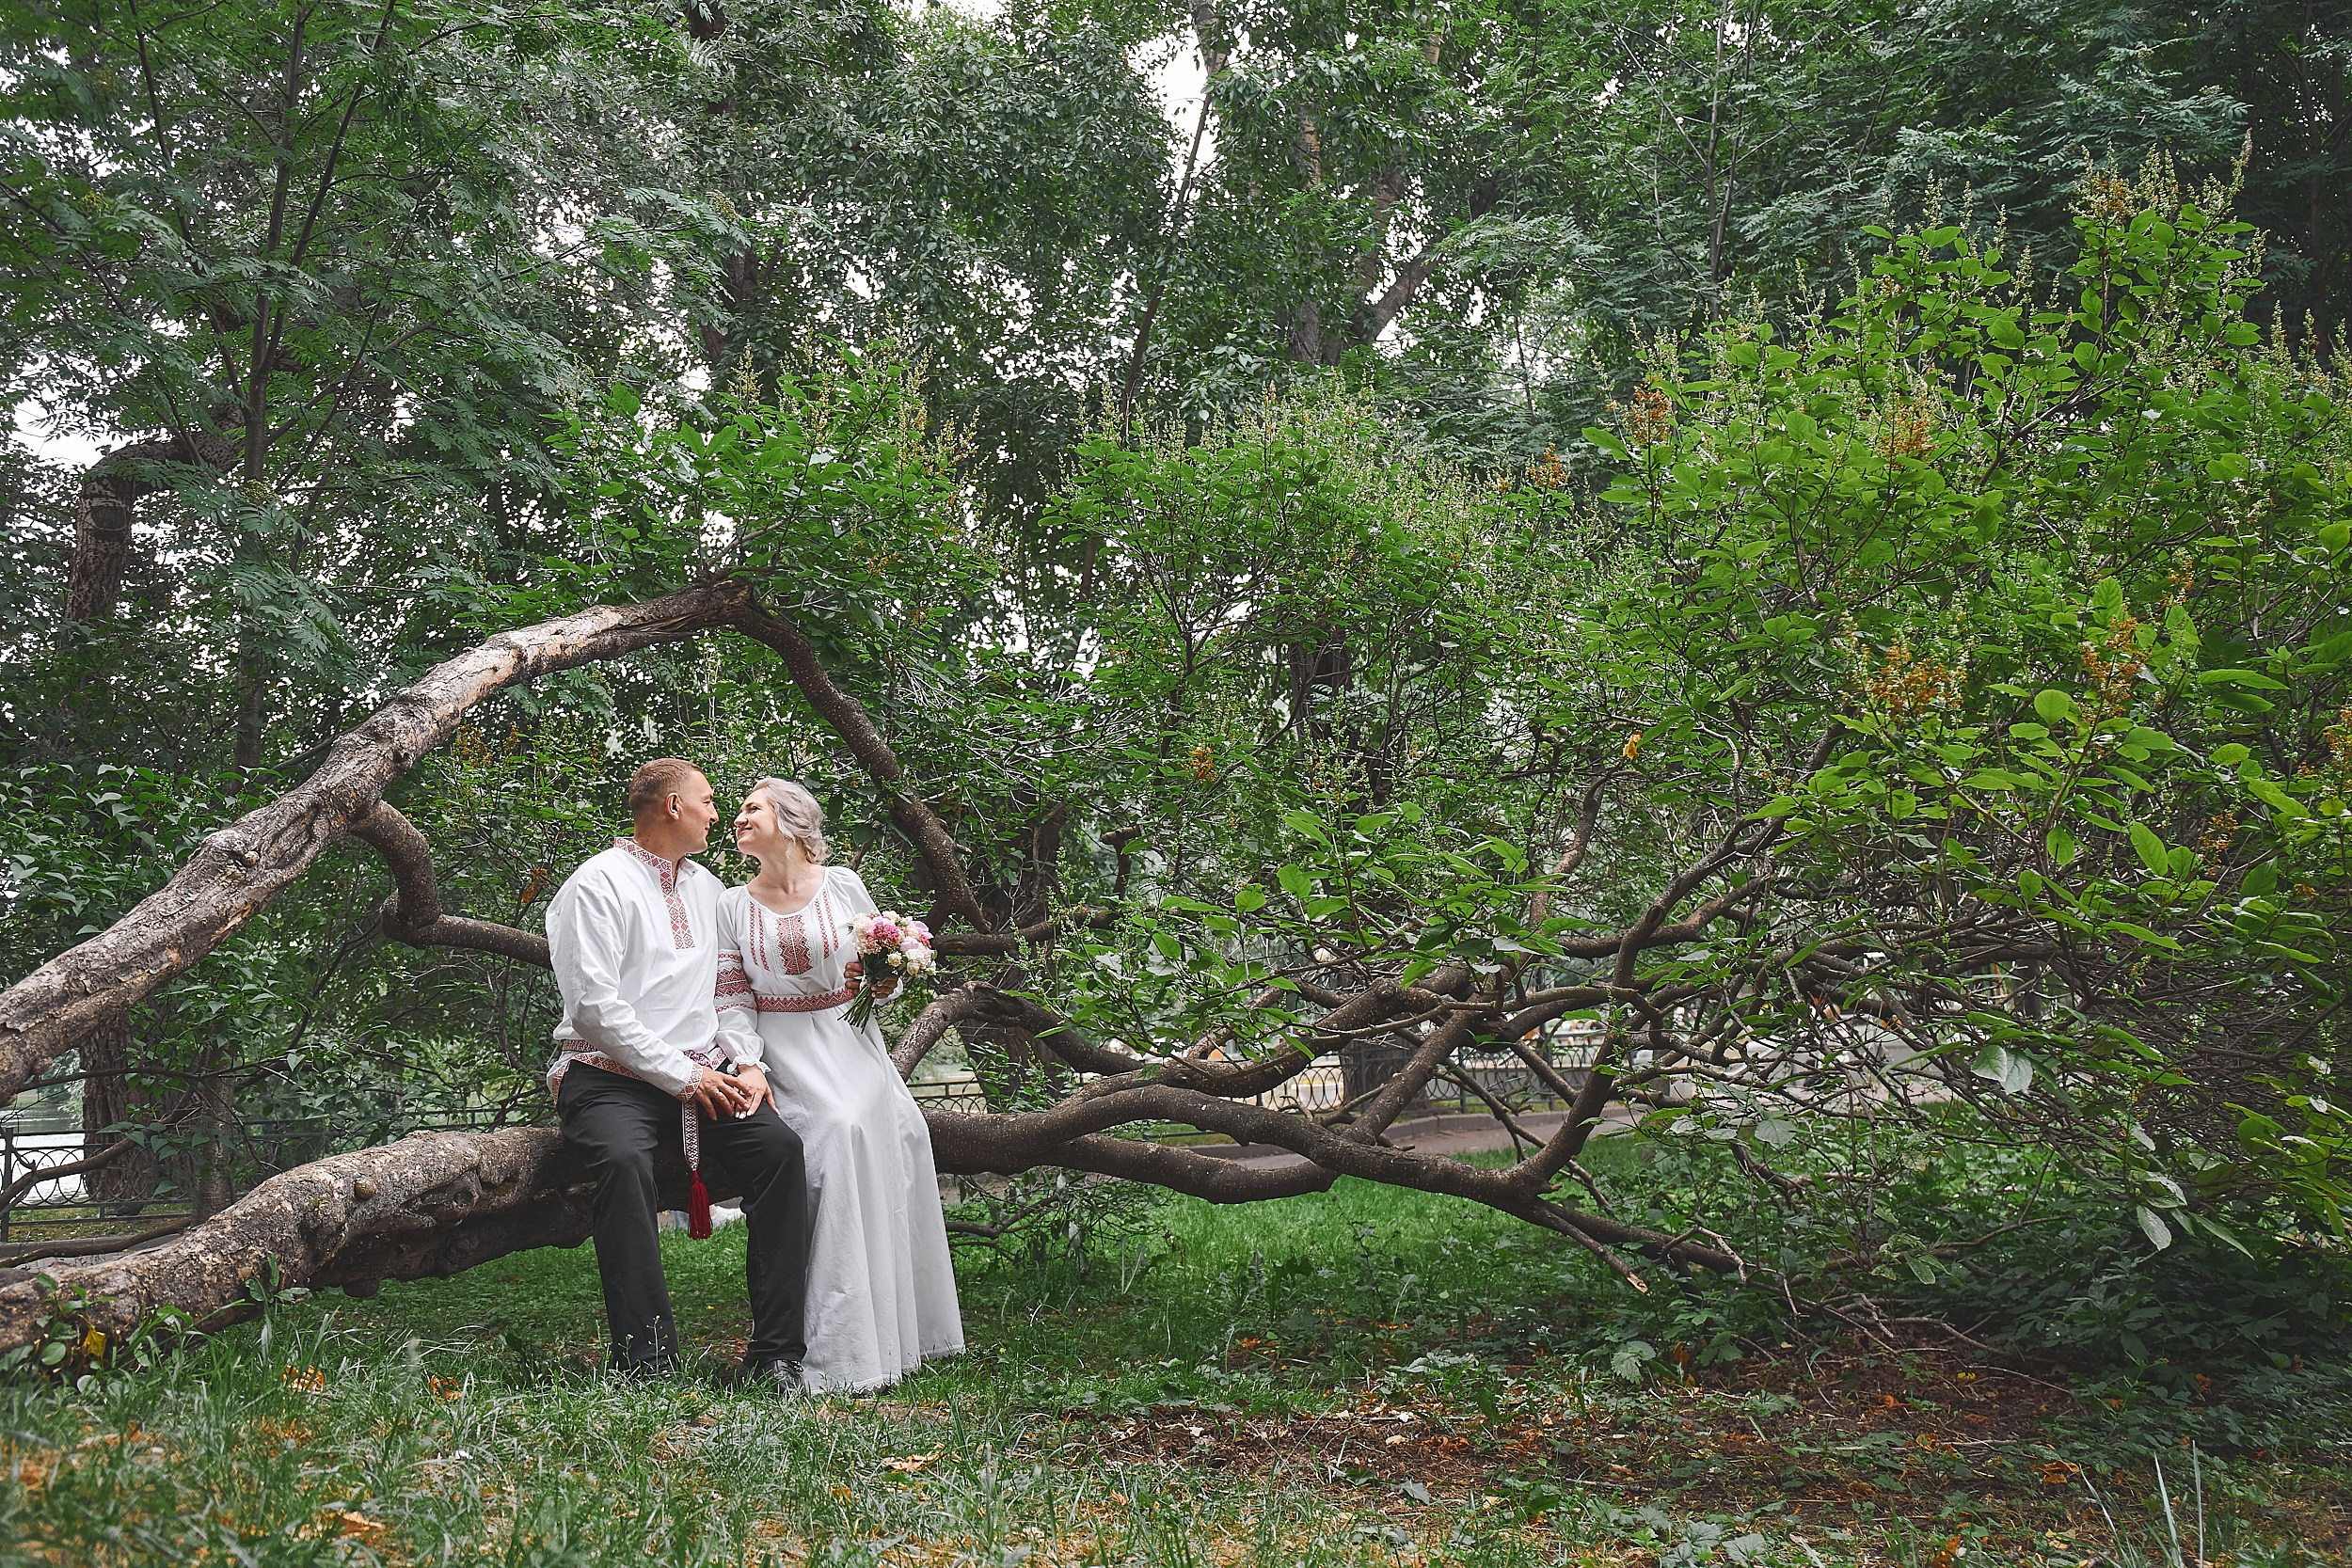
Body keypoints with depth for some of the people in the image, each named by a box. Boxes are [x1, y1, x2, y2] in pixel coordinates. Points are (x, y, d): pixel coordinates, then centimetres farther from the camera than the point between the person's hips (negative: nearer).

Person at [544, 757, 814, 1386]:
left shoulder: (707, 888, 20)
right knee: (624, 1159, -36)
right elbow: (596, 1004, -12)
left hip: (704, 1075, 6)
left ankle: (774, 1356, -19)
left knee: (779, 1146, -21)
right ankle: (647, 1366, -33)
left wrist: (748, 1064, 1)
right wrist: (681, 1077, -14)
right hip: (611, 1075, -5)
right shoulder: (599, 882, -2)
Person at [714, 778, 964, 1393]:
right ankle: (843, 1351, -24)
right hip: (783, 1053, -1)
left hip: (850, 1040, 1)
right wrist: (747, 1064, -15)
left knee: (898, 1133, -25)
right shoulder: (732, 906, 6)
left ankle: (904, 1329, -13)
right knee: (842, 1130, -29)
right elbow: (733, 1002, 2)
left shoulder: (843, 885, 5)